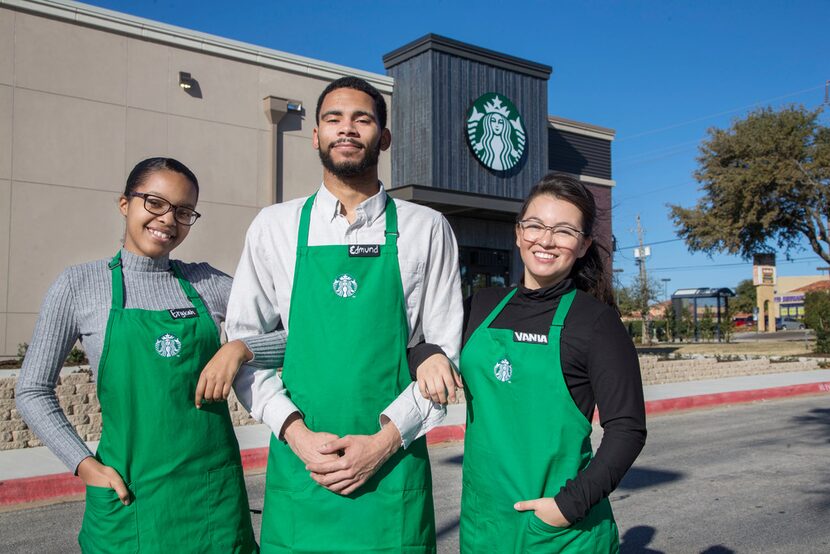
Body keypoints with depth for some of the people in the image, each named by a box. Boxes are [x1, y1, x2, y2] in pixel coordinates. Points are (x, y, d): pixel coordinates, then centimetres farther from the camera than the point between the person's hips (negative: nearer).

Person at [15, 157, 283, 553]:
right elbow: (32, 391, 2)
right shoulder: (80, 285, -2)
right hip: (130, 495, -2)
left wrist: (240, 348, -15)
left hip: (215, 487, 2)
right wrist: (84, 465, -8)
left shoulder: (207, 283, 3)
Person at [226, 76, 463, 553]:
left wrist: (385, 440, -11)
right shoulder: (274, 227, 3)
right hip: (298, 462, 1)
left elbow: (445, 350, -1)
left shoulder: (427, 229, 0)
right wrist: (295, 432, -9)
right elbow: (243, 341, 3)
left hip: (393, 468, 0)